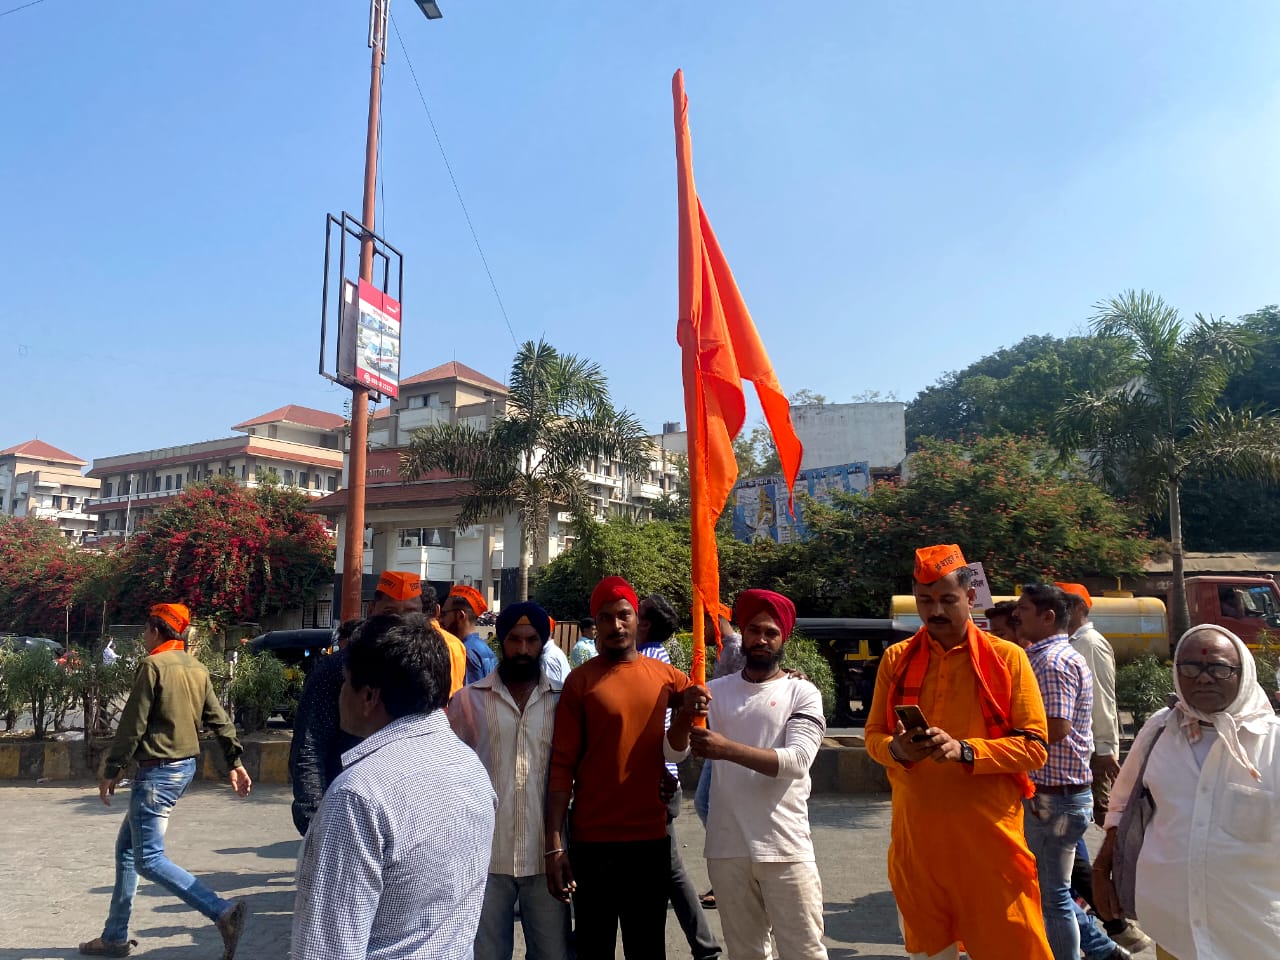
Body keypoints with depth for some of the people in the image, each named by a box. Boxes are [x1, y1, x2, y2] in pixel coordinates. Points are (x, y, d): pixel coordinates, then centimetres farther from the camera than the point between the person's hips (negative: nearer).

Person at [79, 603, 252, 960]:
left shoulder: (153, 665, -14)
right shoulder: (197, 668, 9)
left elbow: (133, 724, -15)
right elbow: (219, 720, 7)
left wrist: (111, 770, -6)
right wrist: (235, 763, 8)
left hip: (158, 770, -9)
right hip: (185, 766, 9)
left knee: (149, 859, -7)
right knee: (127, 847, 20)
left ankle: (223, 913, -18)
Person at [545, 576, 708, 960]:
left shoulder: (665, 676, 3)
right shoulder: (580, 680, -6)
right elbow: (562, 765, -8)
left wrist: (691, 707, -3)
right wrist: (554, 844, -14)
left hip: (651, 837, 3)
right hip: (592, 840, -2)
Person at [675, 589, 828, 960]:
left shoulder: (802, 693, -2)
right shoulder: (716, 691, 6)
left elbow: (797, 760, -15)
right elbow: (672, 750, -2)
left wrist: (728, 749, -27)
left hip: (785, 848, -3)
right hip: (726, 848, 3)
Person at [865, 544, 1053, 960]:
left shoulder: (1007, 658, -3)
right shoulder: (896, 659, 4)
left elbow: (1034, 746, -6)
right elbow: (874, 735, 8)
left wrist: (964, 750, -20)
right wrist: (896, 749, -15)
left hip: (988, 834, -3)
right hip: (916, 835, 3)